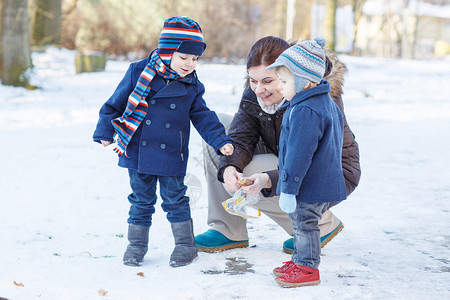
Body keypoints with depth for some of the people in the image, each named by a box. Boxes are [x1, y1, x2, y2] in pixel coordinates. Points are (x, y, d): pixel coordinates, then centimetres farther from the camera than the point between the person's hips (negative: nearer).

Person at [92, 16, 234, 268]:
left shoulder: (191, 86, -1)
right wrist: (105, 132, 1)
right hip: (138, 151, 0)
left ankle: (185, 244, 22)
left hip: (171, 156, 0)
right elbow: (115, 104, 1)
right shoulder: (139, 73, -7)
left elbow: (203, 117, 7)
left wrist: (221, 141, -1)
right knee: (141, 199, 12)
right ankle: (137, 244, 26)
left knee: (175, 198, 8)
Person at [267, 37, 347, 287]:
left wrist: (288, 188, -22)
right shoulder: (326, 102, 9)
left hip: (309, 186, -10)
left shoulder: (305, 111, -26)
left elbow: (299, 154, -27)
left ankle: (307, 268, 14)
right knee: (302, 224, 21)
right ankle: (300, 260, 33)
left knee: (304, 225, 3)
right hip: (322, 180, 11)